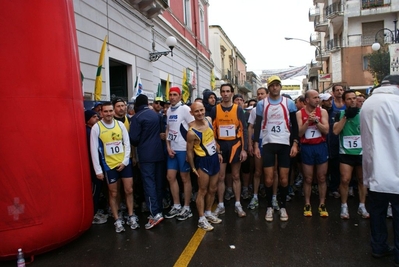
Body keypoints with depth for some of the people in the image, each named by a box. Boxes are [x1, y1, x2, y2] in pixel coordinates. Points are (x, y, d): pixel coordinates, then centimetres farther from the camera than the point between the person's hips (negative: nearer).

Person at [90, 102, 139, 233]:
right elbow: (94, 150, -7)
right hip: (109, 166, -2)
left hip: (124, 163, 2)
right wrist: (98, 170, -7)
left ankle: (131, 217, 24)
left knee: (129, 190, 8)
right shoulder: (96, 128, -8)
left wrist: (125, 161, -7)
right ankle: (117, 220, 22)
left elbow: (127, 144, 1)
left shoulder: (120, 124, -2)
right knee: (113, 193, 9)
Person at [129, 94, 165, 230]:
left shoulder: (137, 117, -9)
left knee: (149, 183, -5)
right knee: (158, 182, 11)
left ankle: (155, 213, -11)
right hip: (158, 153, 6)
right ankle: (158, 210, 19)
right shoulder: (157, 115, 9)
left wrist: (138, 145, 9)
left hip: (146, 155, -6)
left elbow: (134, 138, -11)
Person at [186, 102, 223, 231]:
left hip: (214, 158, 7)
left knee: (213, 189, 16)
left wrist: (218, 152, 15)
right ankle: (201, 219, 16)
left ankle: (208, 213, 34)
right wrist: (193, 167, -8)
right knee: (203, 190, 3)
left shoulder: (209, 120, -2)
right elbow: (189, 151, -11)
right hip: (203, 161, -7)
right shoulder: (192, 132, -22)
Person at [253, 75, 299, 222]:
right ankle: (269, 207, 17)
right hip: (268, 144, 0)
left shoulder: (289, 103, 4)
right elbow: (258, 125, 4)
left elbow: (294, 125, 5)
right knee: (268, 179, -1)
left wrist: (295, 143, -4)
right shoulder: (261, 104, 3)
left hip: (285, 144, 1)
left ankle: (282, 207, 21)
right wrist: (256, 145, -2)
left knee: (284, 179, 4)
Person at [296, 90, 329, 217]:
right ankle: (307, 205, 18)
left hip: (321, 146, 1)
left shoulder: (322, 111, 2)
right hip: (307, 148, -1)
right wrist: (308, 121, -18)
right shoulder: (300, 113, -1)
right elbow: (299, 133, -8)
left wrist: (316, 120, -18)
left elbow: (326, 130, -7)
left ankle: (322, 205, 19)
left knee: (322, 178, 7)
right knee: (308, 179, 7)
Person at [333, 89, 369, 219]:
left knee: (362, 180, 8)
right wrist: (346, 116, -13)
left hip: (362, 152, 1)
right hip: (346, 153, -1)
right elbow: (335, 131, -10)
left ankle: (362, 206, 21)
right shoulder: (340, 114, 4)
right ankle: (344, 206, 9)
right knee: (345, 180, -7)